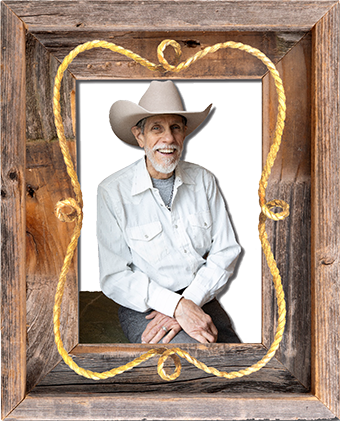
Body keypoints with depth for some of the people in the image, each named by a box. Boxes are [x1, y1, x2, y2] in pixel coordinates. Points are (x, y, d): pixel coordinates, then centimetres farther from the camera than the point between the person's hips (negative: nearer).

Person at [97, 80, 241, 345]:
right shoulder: (113, 192, -7)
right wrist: (178, 306, -20)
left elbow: (226, 252, 3)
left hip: (200, 297, 3)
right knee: (196, 345, -28)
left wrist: (190, 301, -13)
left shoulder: (203, 180, 5)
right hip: (143, 307, -3)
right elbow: (114, 276, -9)